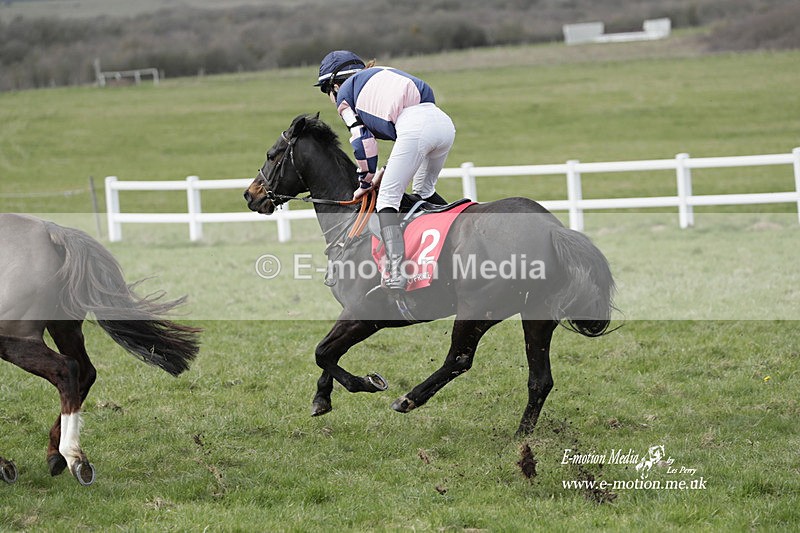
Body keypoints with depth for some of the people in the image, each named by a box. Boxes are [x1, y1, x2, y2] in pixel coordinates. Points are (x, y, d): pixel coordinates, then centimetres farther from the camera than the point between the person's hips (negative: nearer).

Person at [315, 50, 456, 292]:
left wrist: (366, 182, 20)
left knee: (387, 199, -4)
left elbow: (363, 139, 10)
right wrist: (390, 170, 34)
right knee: (424, 192, 28)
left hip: (414, 127, -7)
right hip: (444, 121, 7)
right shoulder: (381, 75, 38)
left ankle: (396, 272, -19)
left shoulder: (344, 93, 19)